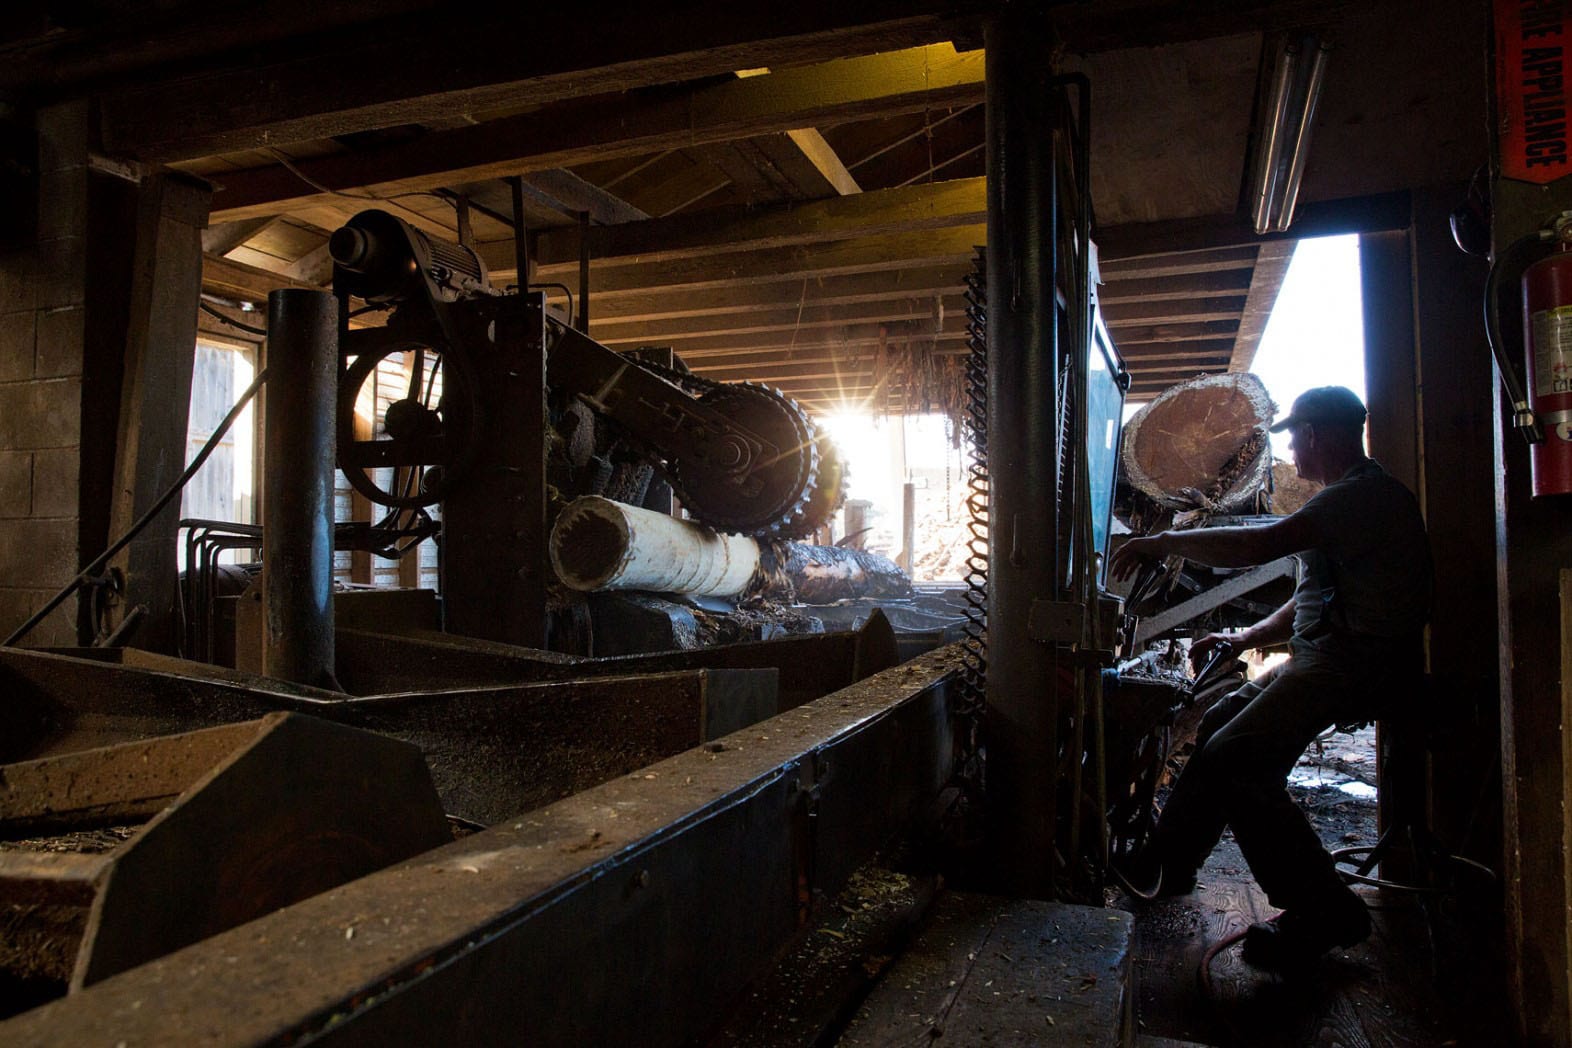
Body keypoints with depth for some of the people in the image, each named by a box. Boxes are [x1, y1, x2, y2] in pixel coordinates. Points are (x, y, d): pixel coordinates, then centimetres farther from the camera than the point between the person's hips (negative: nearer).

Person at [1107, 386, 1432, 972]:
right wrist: (1246, 638, 16)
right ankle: (1165, 868, 17)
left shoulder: (1364, 494, -14)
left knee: (1233, 759, -21)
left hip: (1358, 664, -11)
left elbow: (1261, 545, -28)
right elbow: (1312, 603, 25)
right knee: (1219, 726, 11)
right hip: (1324, 659, 11)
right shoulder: (1354, 496, 22)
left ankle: (1323, 912, -9)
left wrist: (1166, 542, -18)